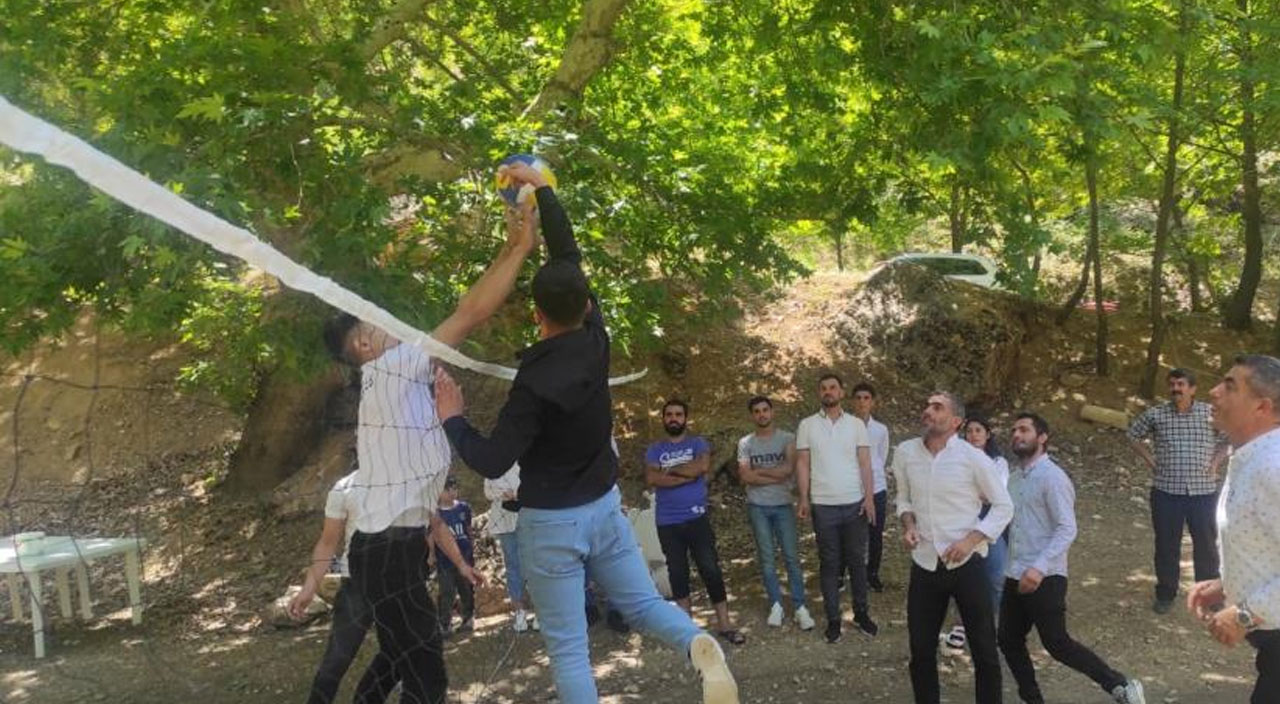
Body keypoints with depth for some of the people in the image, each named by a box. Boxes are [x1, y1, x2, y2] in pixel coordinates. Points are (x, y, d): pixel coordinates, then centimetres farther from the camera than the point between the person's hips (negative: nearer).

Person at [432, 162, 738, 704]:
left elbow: (492, 462, -21)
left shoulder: (535, 383, -25)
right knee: (642, 602, 18)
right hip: (604, 506, 6)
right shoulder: (594, 340, -8)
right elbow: (568, 257, 2)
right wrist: (541, 188, 7)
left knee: (567, 648, 5)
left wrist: (453, 419, -7)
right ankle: (700, 645, -13)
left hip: (552, 523, -6)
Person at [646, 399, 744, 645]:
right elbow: (652, 478, -11)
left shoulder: (698, 443, 5)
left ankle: (724, 624, 7)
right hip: (667, 523, 2)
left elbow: (703, 466, -17)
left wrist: (670, 469, -9)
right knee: (677, 573, 8)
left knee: (711, 570, -2)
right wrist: (687, 475, -16)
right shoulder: (654, 449, 7)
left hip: (697, 518, -1)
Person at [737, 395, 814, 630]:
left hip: (783, 505, -1)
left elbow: (788, 469, -13)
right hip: (757, 507, 1)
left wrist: (758, 470, -7)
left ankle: (800, 607, 2)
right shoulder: (745, 443, 2)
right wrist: (776, 477, -11)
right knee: (766, 557, 4)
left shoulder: (787, 439, 0)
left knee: (791, 556, -2)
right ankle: (776, 605, 12)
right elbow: (745, 476, -8)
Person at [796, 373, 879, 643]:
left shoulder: (856, 424, 4)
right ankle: (833, 619, 12)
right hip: (823, 506, -1)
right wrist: (803, 498, -6)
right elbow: (803, 463, 2)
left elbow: (864, 463, 2)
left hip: (855, 504, 1)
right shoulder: (807, 425, 2)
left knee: (857, 560, 9)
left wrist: (869, 497, -6)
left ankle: (861, 613, 21)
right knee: (829, 563, 5)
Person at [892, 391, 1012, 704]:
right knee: (921, 649, 13)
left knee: (984, 651, 7)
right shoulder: (904, 452, -1)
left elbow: (1003, 506, -3)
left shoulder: (973, 457, -12)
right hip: (924, 564, 3)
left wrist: (971, 539, -15)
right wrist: (908, 524, -5)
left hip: (967, 564, -3)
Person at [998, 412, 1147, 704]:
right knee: (1009, 641, 11)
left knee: (1057, 643, -6)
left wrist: (1039, 568, -28)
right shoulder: (1015, 479, 13)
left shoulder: (1052, 477, -13)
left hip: (1045, 578, -8)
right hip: (1015, 576, 8)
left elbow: (1067, 530, -19)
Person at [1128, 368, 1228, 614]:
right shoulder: (1155, 414, -2)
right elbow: (1134, 435, 14)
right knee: (1166, 545, 9)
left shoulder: (1211, 413, -3)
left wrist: (1216, 462, 3)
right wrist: (1149, 459, 5)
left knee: (1206, 545, 8)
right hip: (1166, 491, 0)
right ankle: (1165, 594, 24)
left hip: (1203, 491, 0)